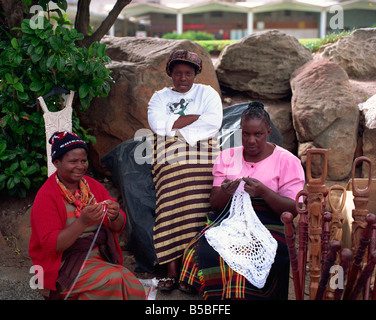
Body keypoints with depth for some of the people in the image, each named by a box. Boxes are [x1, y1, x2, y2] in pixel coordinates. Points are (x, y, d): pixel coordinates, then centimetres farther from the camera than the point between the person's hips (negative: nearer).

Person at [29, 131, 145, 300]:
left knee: (133, 285, -22)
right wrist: (83, 221, -30)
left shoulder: (93, 186, 8)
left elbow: (118, 227, 7)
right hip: (65, 263, -5)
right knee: (113, 281, -29)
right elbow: (51, 244, -16)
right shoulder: (45, 197, -8)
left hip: (102, 257, 5)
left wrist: (115, 216, -18)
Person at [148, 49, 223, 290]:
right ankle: (172, 272, -5)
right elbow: (158, 124, -4)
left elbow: (214, 122, -5)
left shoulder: (207, 93, 13)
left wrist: (176, 126, -8)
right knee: (172, 213, -9)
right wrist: (197, 117, -4)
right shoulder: (160, 97, 17)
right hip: (170, 165, 1)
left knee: (198, 212, -11)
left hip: (203, 163, -1)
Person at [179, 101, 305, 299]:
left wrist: (264, 192, -19)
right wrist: (225, 193, -14)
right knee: (202, 251, -28)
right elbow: (215, 204, 10)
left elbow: (293, 209, -2)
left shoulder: (287, 161, 5)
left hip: (268, 225, -3)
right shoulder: (227, 157, 15)